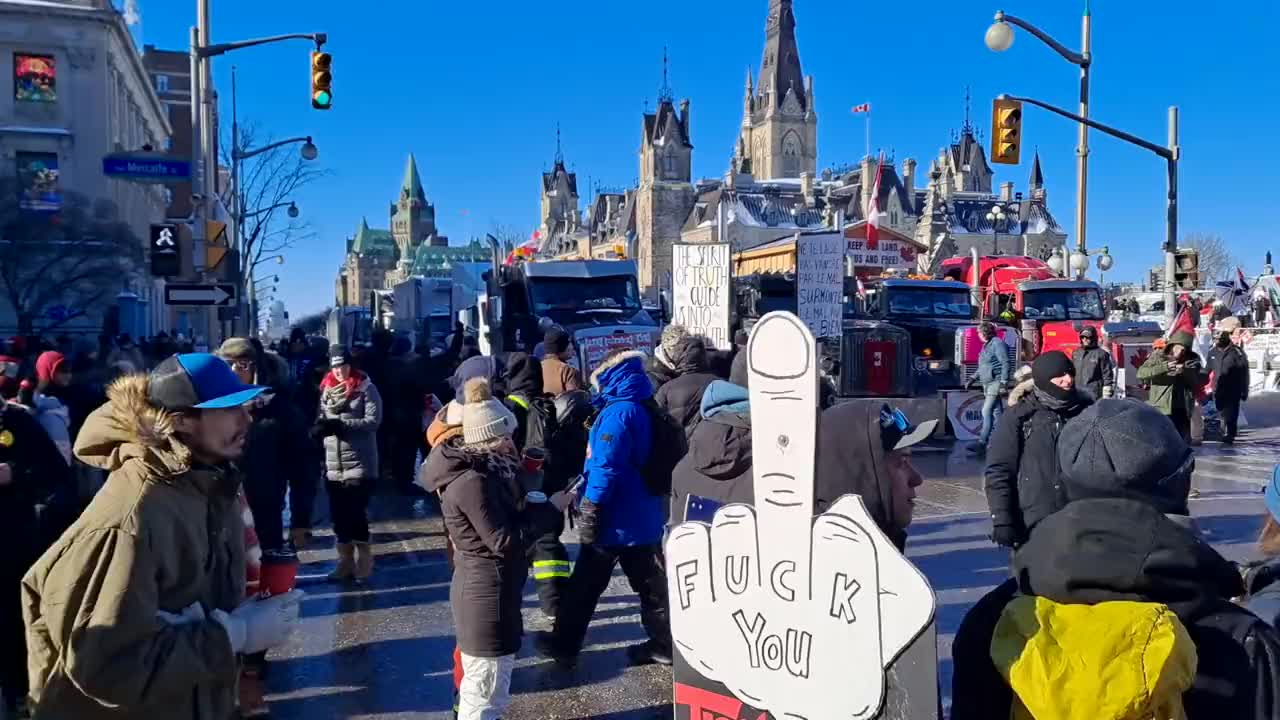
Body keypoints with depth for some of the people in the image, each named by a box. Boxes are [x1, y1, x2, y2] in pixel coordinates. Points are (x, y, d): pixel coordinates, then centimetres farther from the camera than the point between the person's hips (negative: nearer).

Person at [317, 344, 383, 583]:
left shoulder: (366, 388, -6)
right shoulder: (326, 390, 10)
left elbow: (373, 420, -13)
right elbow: (322, 419, 14)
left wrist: (341, 424, -22)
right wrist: (320, 426, -10)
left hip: (360, 463, -5)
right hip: (333, 465, 5)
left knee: (356, 515, -4)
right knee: (338, 516, 10)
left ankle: (363, 562, 8)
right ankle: (346, 561, 23)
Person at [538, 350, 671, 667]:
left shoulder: (617, 413, -18)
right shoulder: (646, 410, 9)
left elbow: (605, 467, -24)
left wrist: (590, 510, -20)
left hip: (616, 519, -8)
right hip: (645, 517, 8)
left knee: (585, 584, 6)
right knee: (650, 583, 13)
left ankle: (564, 643, 18)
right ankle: (664, 644, 18)